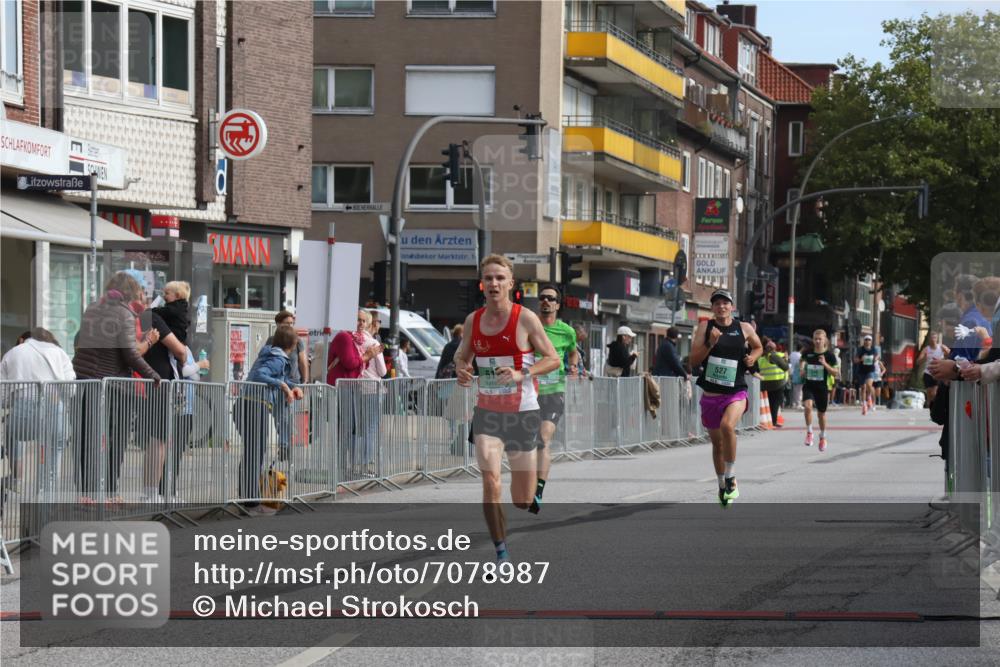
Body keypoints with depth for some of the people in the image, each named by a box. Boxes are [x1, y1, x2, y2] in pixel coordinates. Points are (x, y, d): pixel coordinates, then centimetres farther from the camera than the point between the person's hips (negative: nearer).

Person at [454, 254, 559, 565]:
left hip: (522, 412, -2)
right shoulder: (473, 320, 3)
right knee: (490, 480, -19)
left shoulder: (525, 318, -8)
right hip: (486, 411, 2)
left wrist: (521, 374, -21)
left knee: (523, 500, 5)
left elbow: (553, 359, -5)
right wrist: (461, 371, -6)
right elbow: (462, 356, 17)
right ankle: (501, 552, -11)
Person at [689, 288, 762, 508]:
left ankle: (731, 478, -16)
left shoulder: (744, 329, 2)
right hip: (710, 394, 2)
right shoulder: (705, 327, 1)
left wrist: (753, 357, -1)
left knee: (727, 425, -31)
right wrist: (710, 344, -20)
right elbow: (694, 360, -4)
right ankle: (722, 487, 34)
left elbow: (758, 347, 21)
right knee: (717, 443, 14)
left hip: (736, 393, -2)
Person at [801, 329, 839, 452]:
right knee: (808, 405, -27)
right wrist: (801, 368, 2)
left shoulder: (829, 355, -6)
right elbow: (802, 361, 23)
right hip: (809, 386, 1)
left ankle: (823, 437, 36)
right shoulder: (808, 353, 0)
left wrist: (825, 364, -21)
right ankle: (809, 432, -11)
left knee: (821, 413, 13)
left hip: (822, 387, -1)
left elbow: (837, 373, -7)